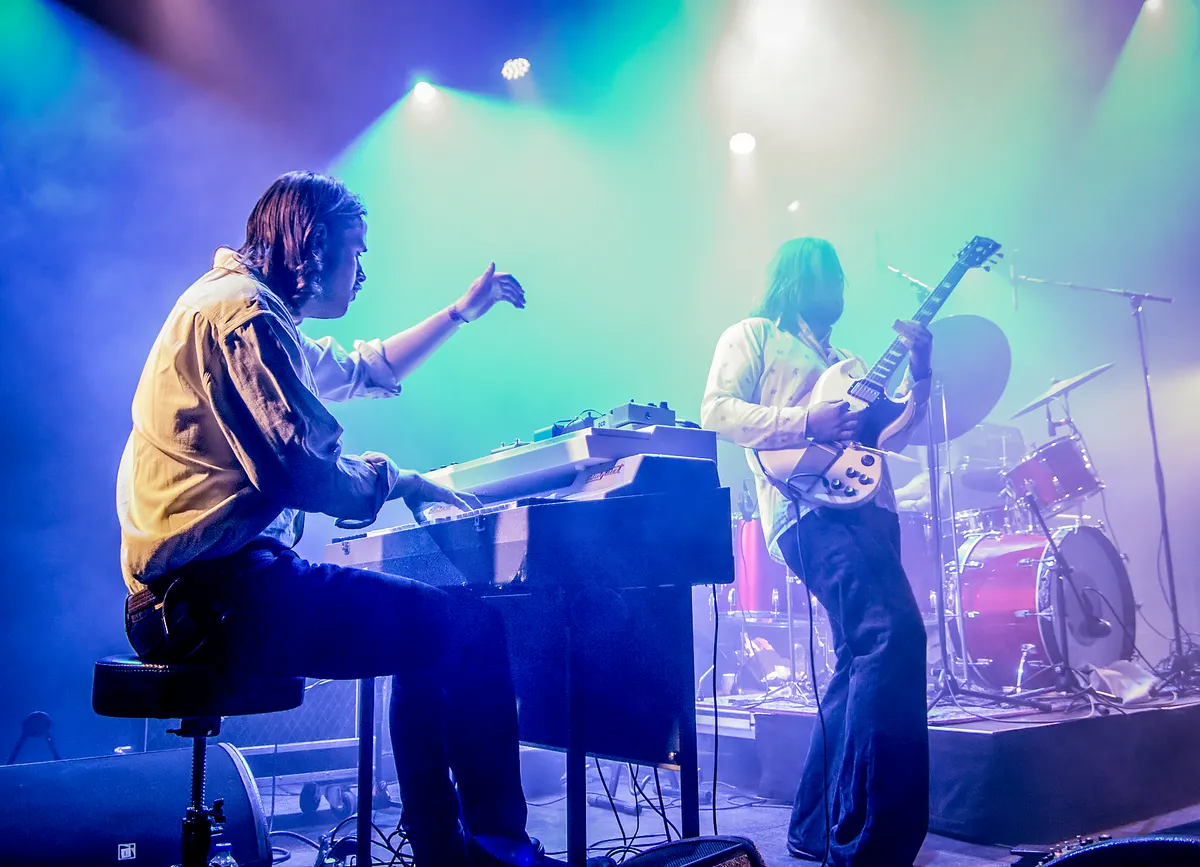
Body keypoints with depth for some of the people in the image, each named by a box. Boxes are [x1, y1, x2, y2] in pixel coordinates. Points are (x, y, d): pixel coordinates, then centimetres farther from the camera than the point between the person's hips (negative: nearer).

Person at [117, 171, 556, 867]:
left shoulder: (257, 316, 23)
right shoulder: (241, 311, -10)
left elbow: (367, 371, 35)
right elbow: (294, 468, -22)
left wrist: (465, 311, 38)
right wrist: (391, 478, -4)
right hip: (219, 591, -11)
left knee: (434, 630, 16)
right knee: (474, 629, -15)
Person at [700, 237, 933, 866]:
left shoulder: (839, 356, 31)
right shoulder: (751, 335, 10)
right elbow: (716, 411, -6)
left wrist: (919, 372, 9)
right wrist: (807, 424, -16)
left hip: (866, 505, 9)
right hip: (811, 508, -9)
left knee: (864, 659, 8)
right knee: (894, 634, -25)